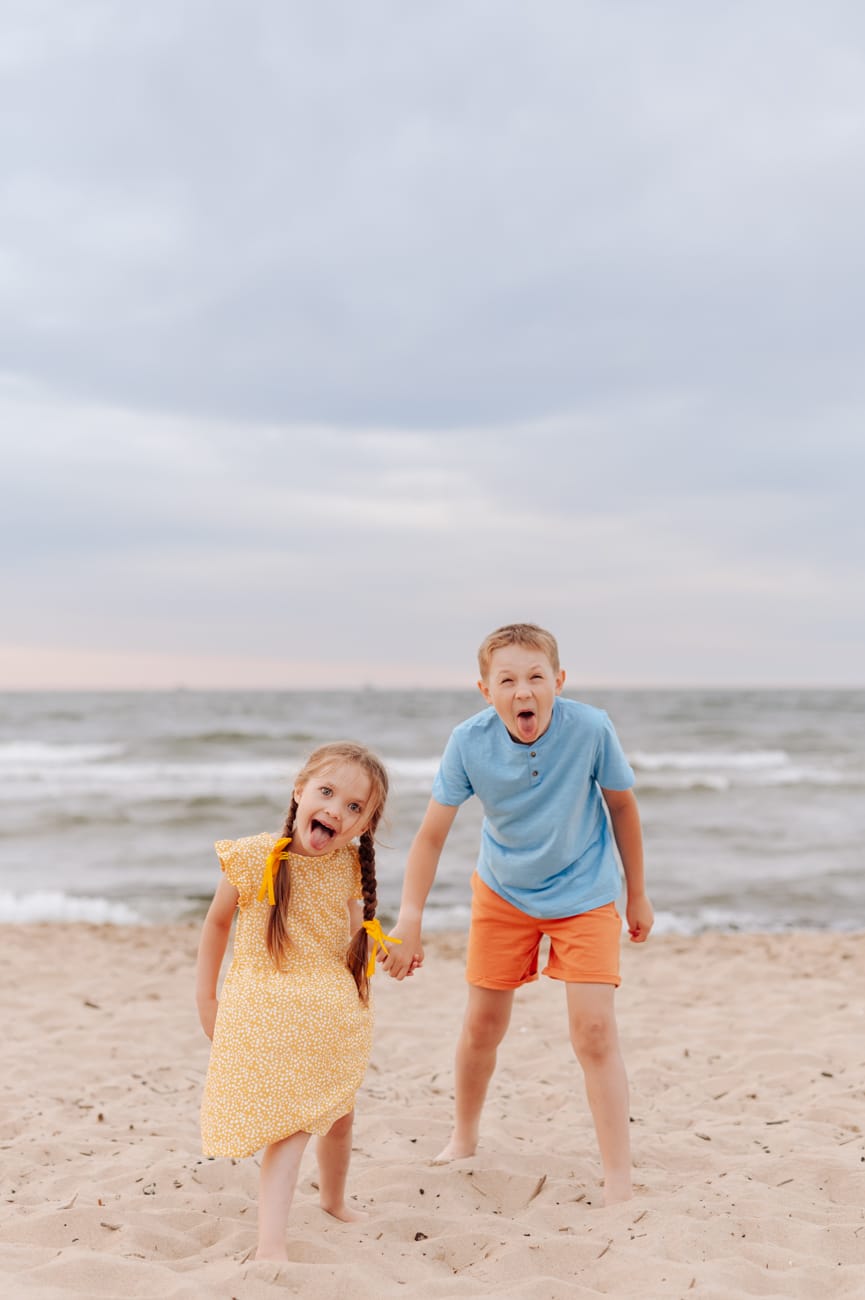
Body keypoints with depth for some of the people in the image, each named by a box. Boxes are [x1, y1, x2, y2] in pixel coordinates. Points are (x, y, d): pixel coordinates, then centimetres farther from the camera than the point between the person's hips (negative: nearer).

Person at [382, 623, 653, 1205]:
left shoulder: (591, 728, -26)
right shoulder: (469, 742, -24)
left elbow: (623, 805, -9)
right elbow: (432, 835, -17)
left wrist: (637, 894, 1)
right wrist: (409, 922, -24)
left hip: (584, 895, -2)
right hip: (502, 894, 2)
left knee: (596, 1030, -12)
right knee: (483, 1024, 11)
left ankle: (619, 1180, -2)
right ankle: (464, 1139, 37)